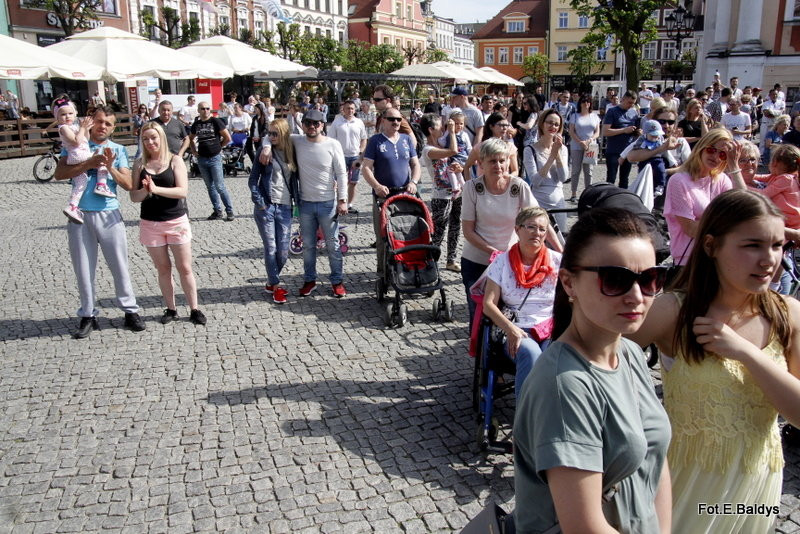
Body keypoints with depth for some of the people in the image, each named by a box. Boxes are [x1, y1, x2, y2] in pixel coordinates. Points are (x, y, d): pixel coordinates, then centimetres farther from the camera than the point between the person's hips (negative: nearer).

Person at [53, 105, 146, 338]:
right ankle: (88, 316, 18)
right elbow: (59, 173, -8)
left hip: (108, 214, 0)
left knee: (120, 266, 4)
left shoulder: (118, 150, 6)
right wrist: (90, 164, -17)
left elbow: (128, 184, -1)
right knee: (83, 268, 7)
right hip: (79, 214, 0)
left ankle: (130, 312, 15)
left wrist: (110, 167, -16)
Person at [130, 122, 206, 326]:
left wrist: (155, 188, -23)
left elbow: (183, 191, -13)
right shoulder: (140, 165, 3)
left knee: (185, 268, 3)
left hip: (176, 221, -2)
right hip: (150, 224, 2)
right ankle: (171, 309, 21)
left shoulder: (175, 160, -3)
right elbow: (134, 197, 0)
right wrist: (145, 190, -21)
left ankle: (194, 309, 12)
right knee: (163, 269, 10)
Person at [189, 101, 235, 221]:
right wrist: (194, 151, 12)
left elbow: (228, 138, -4)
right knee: (210, 187, 9)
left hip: (215, 158, -5)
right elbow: (191, 139, 25)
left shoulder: (216, 121, -5)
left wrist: (218, 147, 2)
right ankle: (217, 211, 17)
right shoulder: (196, 124, 9)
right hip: (202, 159, 5)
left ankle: (229, 211, 1)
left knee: (220, 186, -8)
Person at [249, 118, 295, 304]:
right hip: (266, 206, -2)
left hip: (285, 207, 3)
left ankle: (271, 282, 23)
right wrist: (259, 202, -9)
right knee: (271, 249, 0)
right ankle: (275, 287, 14)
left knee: (283, 252, 2)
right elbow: (253, 179, 0)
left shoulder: (292, 152, 8)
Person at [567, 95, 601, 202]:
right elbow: (571, 132, -2)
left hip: (591, 147, 2)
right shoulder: (575, 116, 5)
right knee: (576, 170, -2)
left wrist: (590, 140, -11)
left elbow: (597, 132, 8)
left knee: (588, 171, 2)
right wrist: (581, 142, -13)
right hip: (576, 146, -2)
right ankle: (574, 194, 1)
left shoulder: (594, 116, 11)